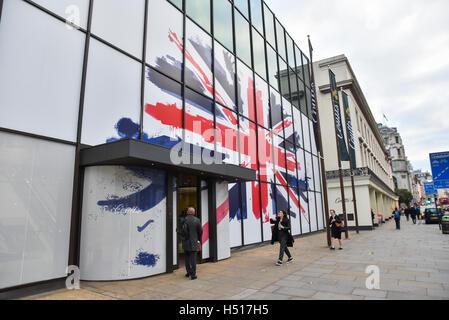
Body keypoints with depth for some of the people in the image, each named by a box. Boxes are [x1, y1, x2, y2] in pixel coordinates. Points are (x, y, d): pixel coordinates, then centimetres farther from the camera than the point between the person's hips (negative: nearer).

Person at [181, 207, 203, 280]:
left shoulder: (183, 220, -6)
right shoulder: (197, 220, -8)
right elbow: (200, 231, -1)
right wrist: (199, 239, 16)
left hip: (185, 242, 2)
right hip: (193, 243, -2)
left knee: (187, 258, 17)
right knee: (193, 259, 2)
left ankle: (188, 272, 26)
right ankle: (193, 275, 3)